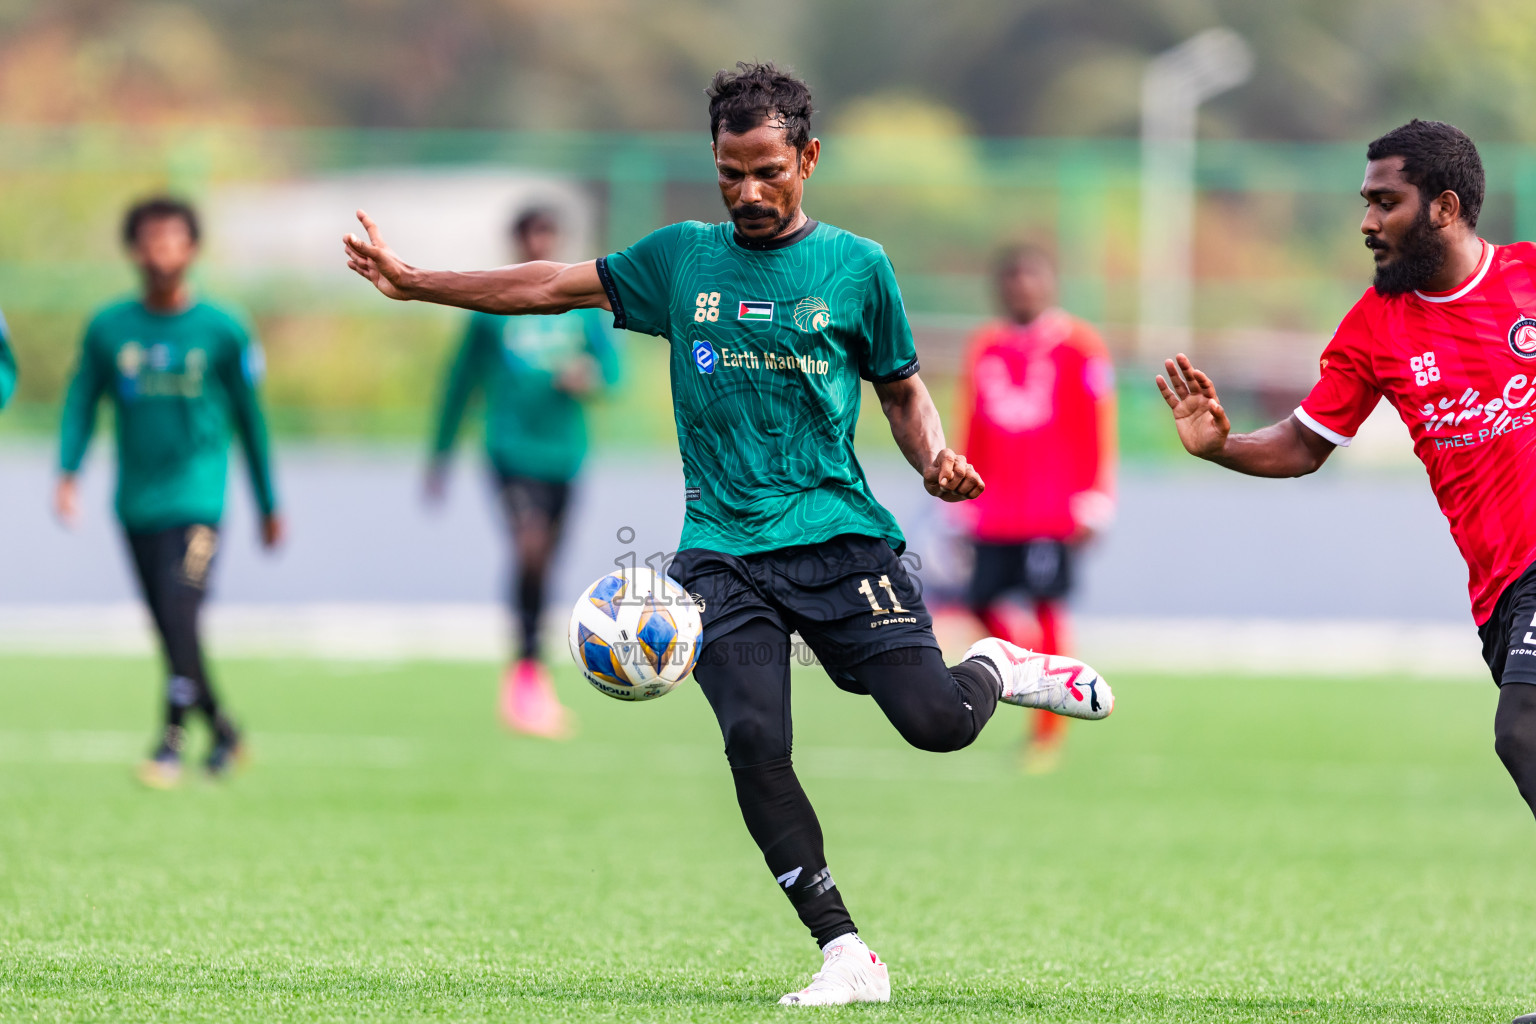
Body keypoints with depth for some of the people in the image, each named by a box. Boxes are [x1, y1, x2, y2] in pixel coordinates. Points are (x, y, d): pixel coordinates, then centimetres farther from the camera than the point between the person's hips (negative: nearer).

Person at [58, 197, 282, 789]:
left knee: (179, 615, -18)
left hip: (196, 499, -3)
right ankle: (221, 729, 25)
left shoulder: (221, 332, -1)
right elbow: (83, 402, 6)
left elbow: (249, 421, 7)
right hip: (137, 505, 3)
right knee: (169, 629, 7)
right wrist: (68, 473, -10)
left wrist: (269, 506, 12)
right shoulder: (108, 329, 4)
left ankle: (173, 740, -13)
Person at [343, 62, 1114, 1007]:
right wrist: (414, 282, 16)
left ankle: (997, 670, 20)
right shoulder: (682, 258, 11)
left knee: (936, 721, -17)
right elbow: (557, 286, 18)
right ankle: (848, 957, -11)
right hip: (724, 551, 1)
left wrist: (936, 459, -5)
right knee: (754, 743, -19)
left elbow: (902, 389, 16)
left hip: (839, 535, -1)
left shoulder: (857, 267, 6)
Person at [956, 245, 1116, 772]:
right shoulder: (985, 347, 12)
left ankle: (1050, 732, 2)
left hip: (1054, 511, -5)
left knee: (1046, 607, -6)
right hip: (995, 511, 5)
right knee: (982, 604, -2)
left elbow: (1099, 432, -3)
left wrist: (1095, 505, -8)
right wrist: (964, 505, 14)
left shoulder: (1080, 347, -2)